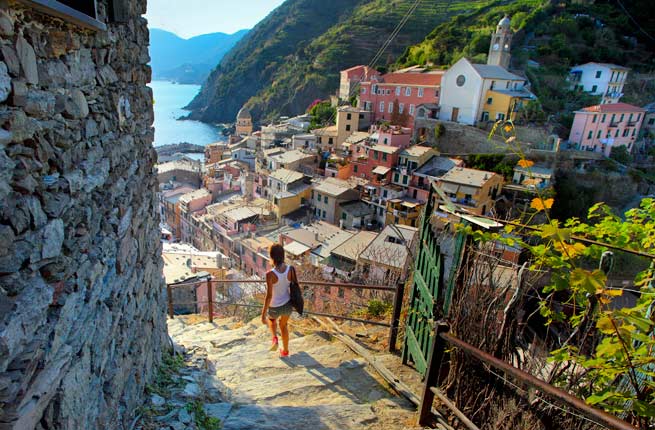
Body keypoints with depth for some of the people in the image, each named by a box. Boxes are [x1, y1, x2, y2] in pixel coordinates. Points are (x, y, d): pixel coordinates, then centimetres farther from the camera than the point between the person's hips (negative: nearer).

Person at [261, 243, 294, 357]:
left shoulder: (270, 274, -30)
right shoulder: (291, 269, -17)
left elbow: (269, 296, -26)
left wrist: (263, 314, -14)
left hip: (275, 307, -3)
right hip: (288, 304, 3)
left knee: (271, 318, 36)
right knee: (283, 324, 33)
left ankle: (275, 339, 15)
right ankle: (285, 351, 45)